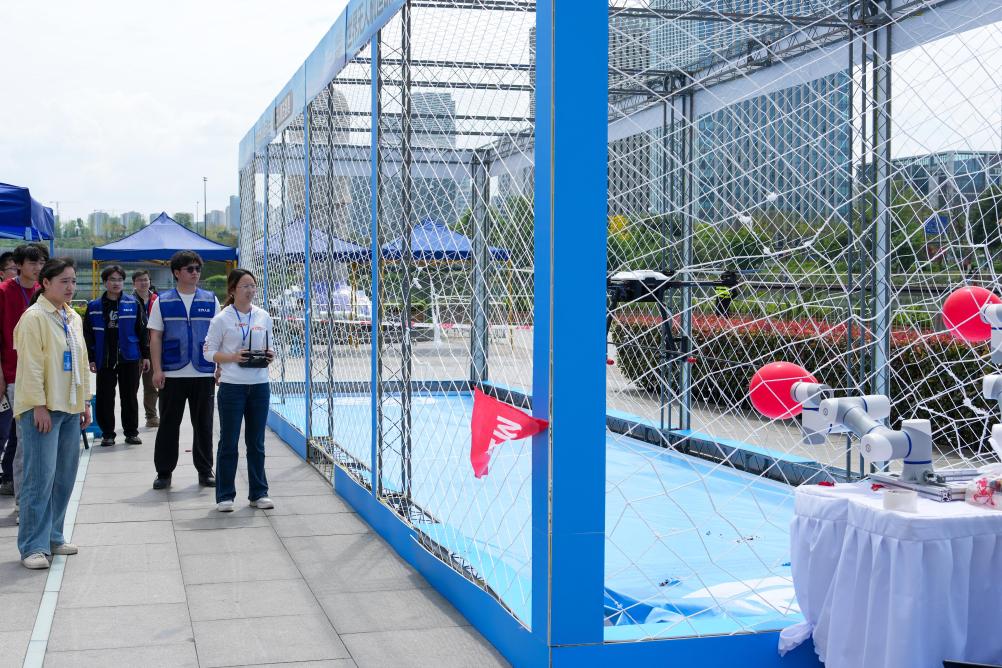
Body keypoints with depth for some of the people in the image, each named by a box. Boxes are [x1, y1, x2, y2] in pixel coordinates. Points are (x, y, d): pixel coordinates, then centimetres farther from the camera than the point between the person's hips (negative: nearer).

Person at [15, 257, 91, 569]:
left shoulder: (74, 318, 15)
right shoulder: (34, 317, -9)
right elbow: (31, 365, -14)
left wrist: (85, 402, 17)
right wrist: (39, 406, -17)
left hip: (70, 408, 8)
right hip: (42, 409, -7)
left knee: (64, 476, 9)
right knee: (40, 477, -8)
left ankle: (52, 536, 21)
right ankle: (33, 546, -3)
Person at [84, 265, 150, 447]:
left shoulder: (133, 304, 2)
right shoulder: (94, 307, 3)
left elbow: (142, 330, 4)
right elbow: (88, 334, 4)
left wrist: (145, 355, 1)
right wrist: (90, 359, -1)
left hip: (129, 358, 0)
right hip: (104, 359, 0)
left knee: (130, 397, 6)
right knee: (105, 398, 4)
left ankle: (131, 432, 17)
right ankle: (107, 433, 14)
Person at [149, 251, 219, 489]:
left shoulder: (211, 300, 7)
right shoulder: (162, 302, 4)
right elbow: (155, 337, 2)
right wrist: (157, 370, -5)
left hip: (204, 373, 1)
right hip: (172, 374, -1)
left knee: (203, 424, 7)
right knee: (168, 424, 4)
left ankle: (205, 471, 18)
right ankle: (164, 472, 14)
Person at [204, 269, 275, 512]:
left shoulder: (263, 317, 6)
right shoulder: (222, 319, -6)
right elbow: (209, 352, -3)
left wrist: (269, 356, -6)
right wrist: (233, 357, -18)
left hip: (259, 386, 4)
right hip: (232, 386, -3)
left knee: (256, 442, 11)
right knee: (229, 442, 3)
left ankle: (258, 493, 21)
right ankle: (225, 496, 13)